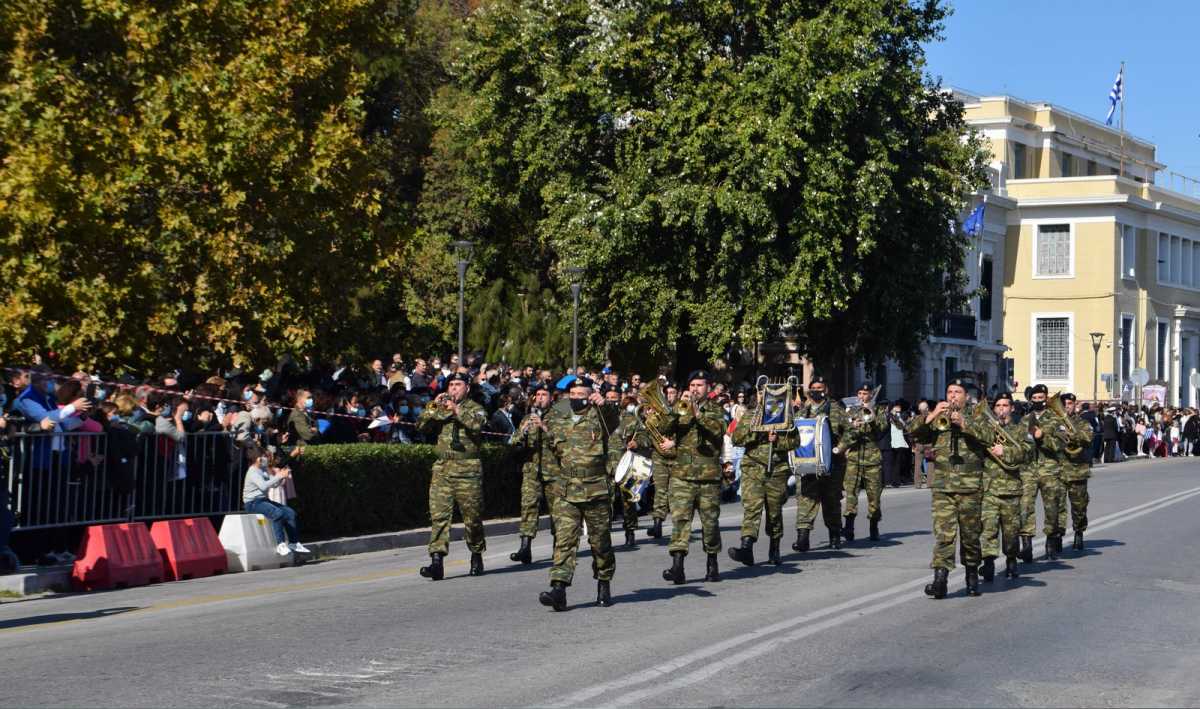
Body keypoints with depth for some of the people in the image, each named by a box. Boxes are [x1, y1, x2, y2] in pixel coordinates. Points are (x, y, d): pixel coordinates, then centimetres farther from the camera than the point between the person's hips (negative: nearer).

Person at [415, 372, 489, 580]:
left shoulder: (475, 408, 6)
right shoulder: (440, 408, 18)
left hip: (468, 470, -3)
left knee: (472, 516, 4)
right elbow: (421, 425, 5)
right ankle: (436, 560, -15)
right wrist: (434, 408, -7)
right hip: (442, 469, 3)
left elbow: (477, 425, -15)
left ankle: (477, 556, 23)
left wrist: (457, 411, -23)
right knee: (438, 515, -9)